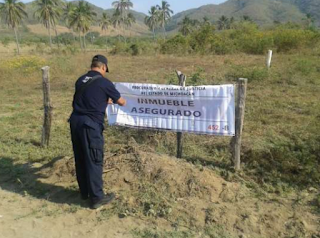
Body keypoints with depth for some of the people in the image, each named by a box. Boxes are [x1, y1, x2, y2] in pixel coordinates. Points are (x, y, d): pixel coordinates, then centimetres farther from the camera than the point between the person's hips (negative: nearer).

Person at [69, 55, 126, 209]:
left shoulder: (80, 80, 12)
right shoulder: (104, 82, -6)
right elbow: (120, 102, 7)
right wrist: (123, 101, 31)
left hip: (75, 121, 7)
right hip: (90, 124, -7)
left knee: (80, 159, 17)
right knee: (94, 161, 3)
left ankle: (84, 192, 33)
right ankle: (97, 198, 14)